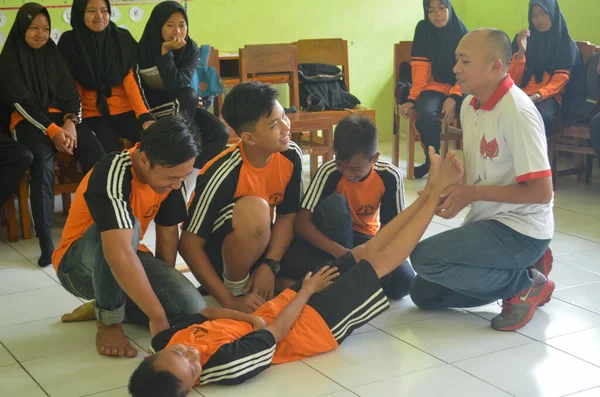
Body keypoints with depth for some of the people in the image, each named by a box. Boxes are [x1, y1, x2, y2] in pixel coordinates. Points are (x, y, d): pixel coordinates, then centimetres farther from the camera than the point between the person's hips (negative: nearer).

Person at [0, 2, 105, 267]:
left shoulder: (53, 54, 15)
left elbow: (71, 93, 10)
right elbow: (22, 103, -7)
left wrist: (70, 122, -12)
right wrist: (53, 131, -20)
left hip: (60, 116, 4)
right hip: (28, 121, -4)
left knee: (96, 156, -27)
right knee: (43, 163, -36)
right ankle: (46, 242, -39)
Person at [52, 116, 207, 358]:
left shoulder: (169, 172, -11)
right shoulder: (113, 174, -33)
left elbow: (167, 235, -1)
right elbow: (118, 254, -44)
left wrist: (165, 285, -4)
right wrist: (158, 316, -42)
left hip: (129, 257, 6)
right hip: (79, 265, -6)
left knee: (193, 311, -18)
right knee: (125, 227, -38)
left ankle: (107, 304, 6)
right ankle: (108, 320, -18)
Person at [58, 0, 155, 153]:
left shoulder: (123, 38, 1)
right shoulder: (69, 42, -2)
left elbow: (131, 80, -3)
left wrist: (144, 115, -15)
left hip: (125, 109, 2)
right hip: (92, 113, -2)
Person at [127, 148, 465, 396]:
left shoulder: (170, 342, -20)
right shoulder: (227, 365, -38)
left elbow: (205, 313, -2)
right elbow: (275, 331, -25)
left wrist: (245, 316, -20)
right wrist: (307, 290, -10)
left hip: (287, 303, 6)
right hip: (317, 324, -6)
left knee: (364, 251, 11)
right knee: (379, 260, -1)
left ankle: (428, 193, 23)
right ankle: (436, 193, 18)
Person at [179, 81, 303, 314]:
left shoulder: (291, 155, -15)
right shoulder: (223, 175, -30)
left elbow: (287, 216, -6)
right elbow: (189, 245, -25)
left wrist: (269, 266, -21)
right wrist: (230, 301, -26)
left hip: (259, 246, 6)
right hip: (220, 258, -6)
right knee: (254, 209, -36)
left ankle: (254, 282, 10)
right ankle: (236, 289, -14)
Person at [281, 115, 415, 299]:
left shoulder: (390, 176, -19)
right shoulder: (329, 172, -24)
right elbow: (302, 222, -27)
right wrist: (339, 251, -41)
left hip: (364, 240, 1)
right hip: (328, 238, -1)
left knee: (404, 281, -27)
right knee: (335, 203, -35)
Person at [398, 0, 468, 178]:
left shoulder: (462, 32, -4)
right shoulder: (423, 29, -3)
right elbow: (420, 70, -6)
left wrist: (453, 97, -22)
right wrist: (412, 99, -17)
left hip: (459, 88, 0)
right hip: (435, 86, 0)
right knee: (426, 114, -33)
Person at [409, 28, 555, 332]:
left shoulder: (516, 112, -23)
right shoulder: (470, 105, 3)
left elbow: (541, 192, -25)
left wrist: (473, 193, -20)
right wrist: (452, 190, -5)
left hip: (521, 231, -9)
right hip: (488, 223, 9)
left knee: (424, 257, -23)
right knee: (423, 292, 9)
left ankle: (526, 284, -6)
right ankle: (520, 269, 13)